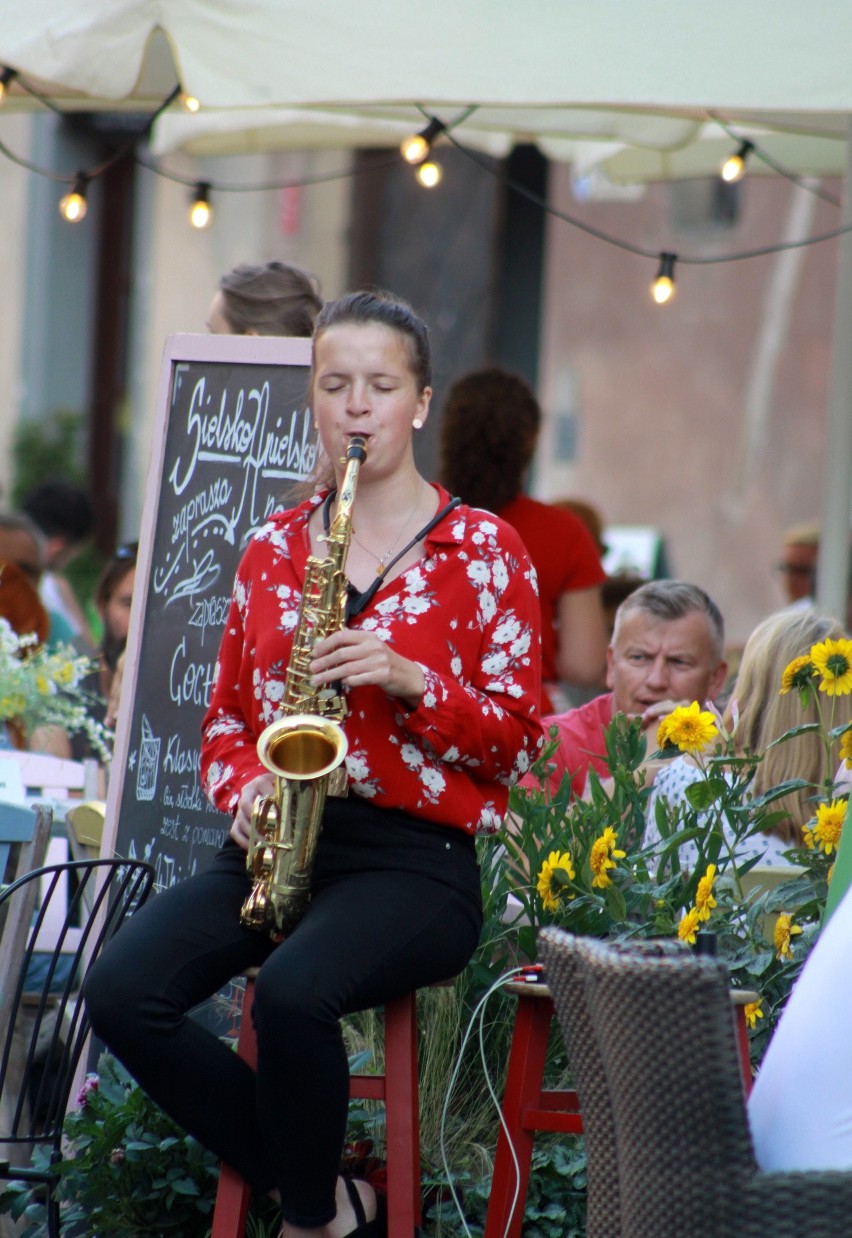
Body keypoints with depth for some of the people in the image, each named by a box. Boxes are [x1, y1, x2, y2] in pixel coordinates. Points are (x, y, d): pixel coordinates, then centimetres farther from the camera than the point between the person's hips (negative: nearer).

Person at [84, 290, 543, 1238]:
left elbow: (516, 741, 1)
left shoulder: (484, 549, 3)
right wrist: (246, 788, -3)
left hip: (411, 853, -5)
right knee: (121, 990, -22)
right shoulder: (274, 547, 15)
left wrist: (408, 680, -15)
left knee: (292, 990, -36)